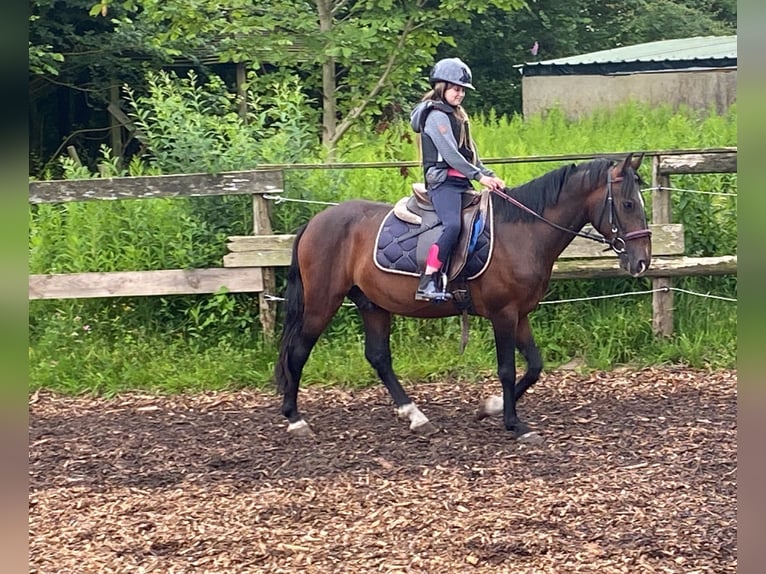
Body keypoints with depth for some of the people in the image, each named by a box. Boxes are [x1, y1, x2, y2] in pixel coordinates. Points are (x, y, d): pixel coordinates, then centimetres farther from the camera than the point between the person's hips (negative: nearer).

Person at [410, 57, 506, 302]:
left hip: (461, 183, 11)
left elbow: (470, 155, 21)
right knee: (452, 225, -32)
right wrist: (479, 176, -16)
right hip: (444, 182, -11)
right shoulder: (436, 115, -6)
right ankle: (428, 283, -35)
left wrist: (489, 175, 8)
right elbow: (450, 154, -15)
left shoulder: (456, 116, 23)